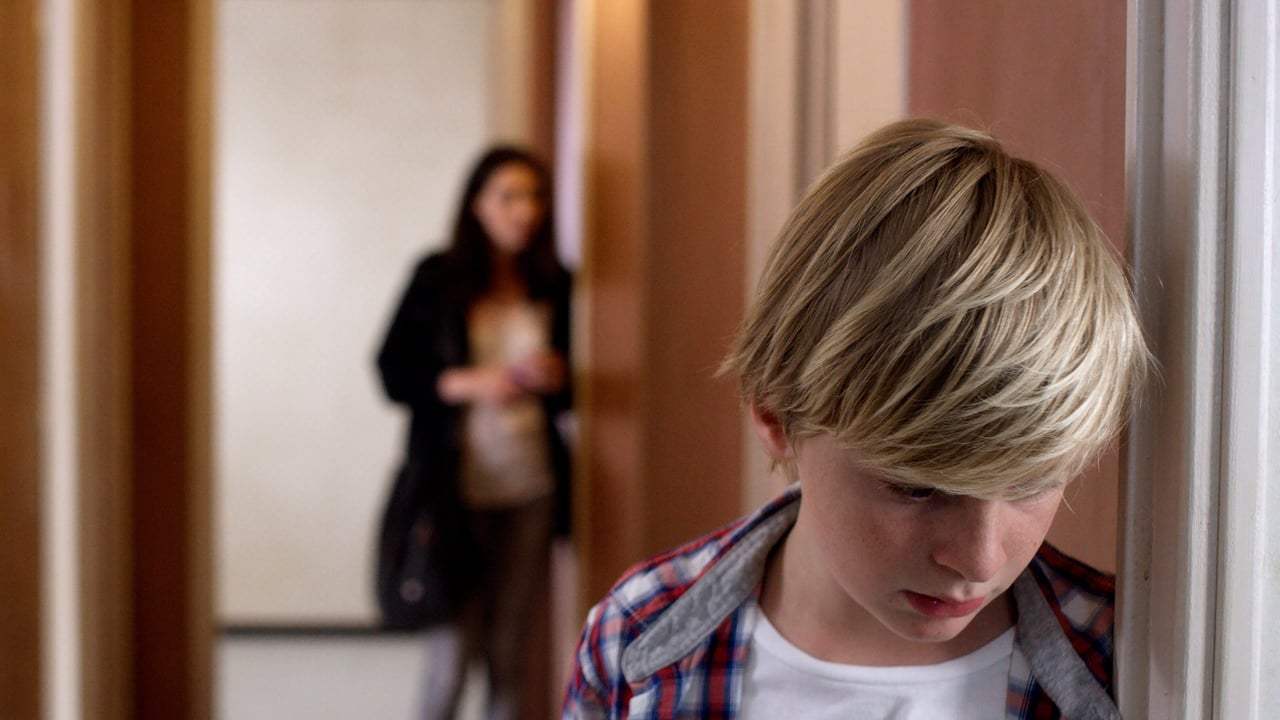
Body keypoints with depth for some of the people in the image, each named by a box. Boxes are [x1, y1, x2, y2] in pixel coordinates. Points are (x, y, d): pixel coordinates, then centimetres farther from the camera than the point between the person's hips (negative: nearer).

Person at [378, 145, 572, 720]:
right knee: (453, 643, -2)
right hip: (456, 483, -3)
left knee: (509, 648, 5)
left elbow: (571, 390, 15)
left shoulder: (556, 287, 7)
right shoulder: (437, 279, 0)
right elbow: (393, 371, -2)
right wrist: (466, 383, -16)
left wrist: (557, 377, -8)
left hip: (531, 484, 3)